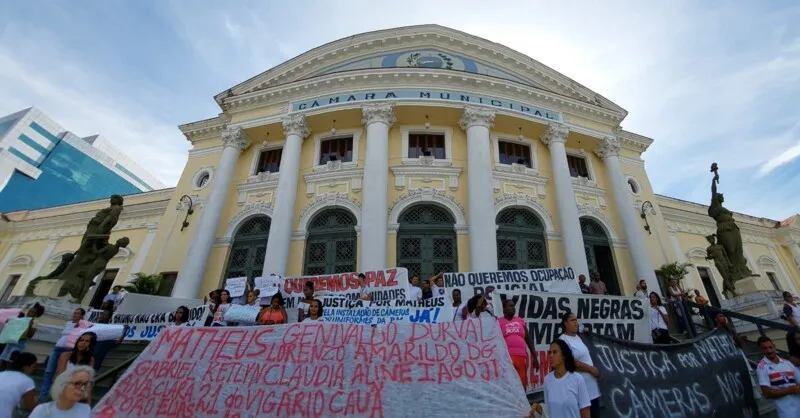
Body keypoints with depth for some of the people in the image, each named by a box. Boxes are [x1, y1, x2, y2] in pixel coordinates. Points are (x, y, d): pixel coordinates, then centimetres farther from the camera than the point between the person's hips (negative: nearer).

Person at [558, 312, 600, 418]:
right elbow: (571, 362, -20)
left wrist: (594, 368, 10)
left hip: (591, 383, 9)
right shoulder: (564, 340, -17)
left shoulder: (577, 337, 10)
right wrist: (591, 369, -15)